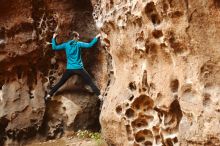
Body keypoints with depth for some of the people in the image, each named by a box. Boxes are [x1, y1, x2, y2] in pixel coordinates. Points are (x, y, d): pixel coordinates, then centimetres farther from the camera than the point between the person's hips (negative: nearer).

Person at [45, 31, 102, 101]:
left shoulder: (66, 44, 4)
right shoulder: (78, 44, -4)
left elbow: (54, 47, 6)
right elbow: (89, 45, -11)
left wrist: (53, 38, 19)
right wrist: (96, 37, -1)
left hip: (69, 69, 3)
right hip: (79, 68, -3)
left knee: (60, 83, 15)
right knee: (90, 82, 3)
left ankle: (49, 95, 13)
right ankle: (99, 96, -4)